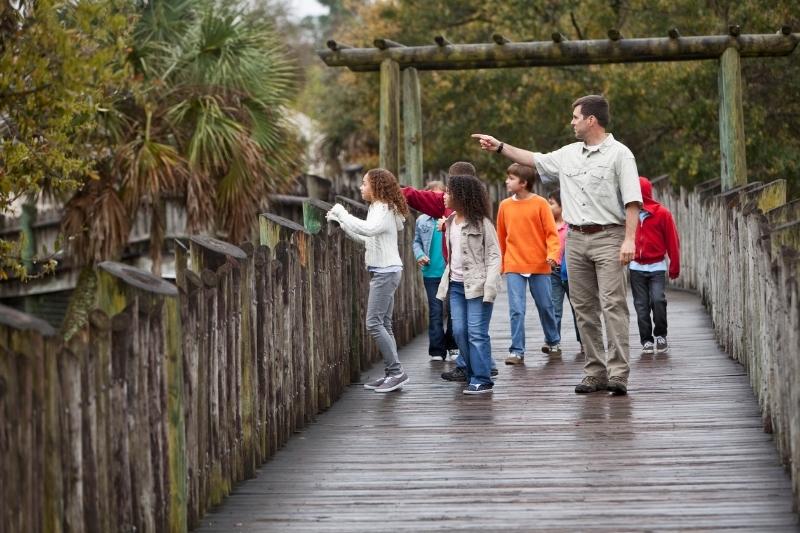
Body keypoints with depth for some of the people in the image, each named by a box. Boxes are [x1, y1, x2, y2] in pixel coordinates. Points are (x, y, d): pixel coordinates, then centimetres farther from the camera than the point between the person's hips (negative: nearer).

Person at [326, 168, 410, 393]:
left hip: (386, 272, -10)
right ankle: (391, 374, 12)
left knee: (374, 323, -12)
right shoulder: (378, 208, 16)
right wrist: (341, 222, 20)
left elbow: (368, 229, -34)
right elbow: (367, 238, 24)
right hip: (383, 272, 10)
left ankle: (396, 372, -10)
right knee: (383, 324, 10)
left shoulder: (383, 210, -14)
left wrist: (342, 214, -25)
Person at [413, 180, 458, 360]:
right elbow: (417, 242, 18)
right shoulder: (422, 221, 6)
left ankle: (453, 346, 22)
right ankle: (437, 351, 8)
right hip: (431, 273, 2)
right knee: (435, 311, 3)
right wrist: (420, 255, -1)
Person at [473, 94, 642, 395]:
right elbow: (536, 160, 27)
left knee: (613, 305, -11)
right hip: (576, 238, 7)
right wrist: (500, 147, 25)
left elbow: (632, 201, -10)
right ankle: (595, 372, 11)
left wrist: (629, 239, -18)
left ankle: (618, 374, -13)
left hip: (608, 237, -7)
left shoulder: (619, 154, -5)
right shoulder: (569, 154, 14)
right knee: (584, 308, 6)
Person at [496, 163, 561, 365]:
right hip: (513, 265, 2)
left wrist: (552, 254, -21)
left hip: (539, 265, -1)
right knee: (516, 310, -6)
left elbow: (551, 233, -6)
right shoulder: (505, 205, 4)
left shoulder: (540, 203, -6)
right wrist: (499, 263, 14)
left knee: (545, 307, 11)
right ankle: (517, 351, -4)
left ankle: (553, 341, 32)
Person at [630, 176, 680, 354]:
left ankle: (660, 335, 5)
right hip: (636, 267, 2)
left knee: (658, 299, -15)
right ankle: (646, 340, 11)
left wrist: (674, 266, -2)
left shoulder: (662, 213, -5)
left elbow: (672, 241, -2)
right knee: (641, 306, 3)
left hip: (657, 267, -2)